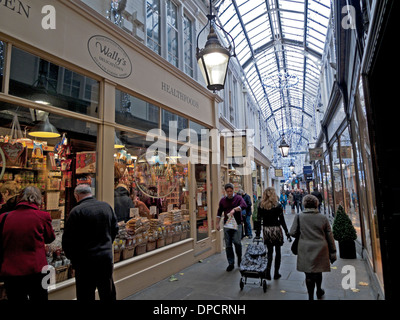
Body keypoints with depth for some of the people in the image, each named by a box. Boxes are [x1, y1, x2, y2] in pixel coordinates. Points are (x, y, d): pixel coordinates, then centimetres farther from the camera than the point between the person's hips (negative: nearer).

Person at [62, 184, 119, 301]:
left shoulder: (76, 211, -15)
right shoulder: (107, 206, 3)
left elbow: (67, 239, -12)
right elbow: (115, 229, 11)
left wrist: (72, 258, 3)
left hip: (86, 261, -5)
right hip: (107, 257, 5)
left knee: (86, 296, 11)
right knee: (108, 294, 19)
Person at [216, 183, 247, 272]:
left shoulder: (238, 198, 0)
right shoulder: (223, 200, 10)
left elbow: (244, 205, -20)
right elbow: (219, 213, 16)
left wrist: (234, 209, -32)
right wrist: (217, 223, 11)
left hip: (237, 224, -3)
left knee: (237, 242, -10)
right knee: (228, 245, 4)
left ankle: (239, 259, 17)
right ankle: (231, 263, 16)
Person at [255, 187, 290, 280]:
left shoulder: (261, 205, -2)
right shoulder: (277, 205, -8)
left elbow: (259, 220, 0)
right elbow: (282, 220, -6)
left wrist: (258, 233, 6)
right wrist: (287, 232, 1)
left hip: (266, 230, 2)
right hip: (276, 229, -2)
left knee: (269, 251, 14)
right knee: (277, 252, 12)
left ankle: (267, 272, 5)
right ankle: (276, 273, 20)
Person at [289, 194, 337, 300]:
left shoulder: (299, 217, -7)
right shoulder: (323, 218, -2)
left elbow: (292, 232, -6)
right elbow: (330, 237, 2)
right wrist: (333, 253, 11)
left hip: (305, 251, -2)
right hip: (320, 250, 3)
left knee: (309, 275, 8)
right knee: (318, 271, 23)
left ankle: (311, 296, 15)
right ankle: (319, 291, 43)